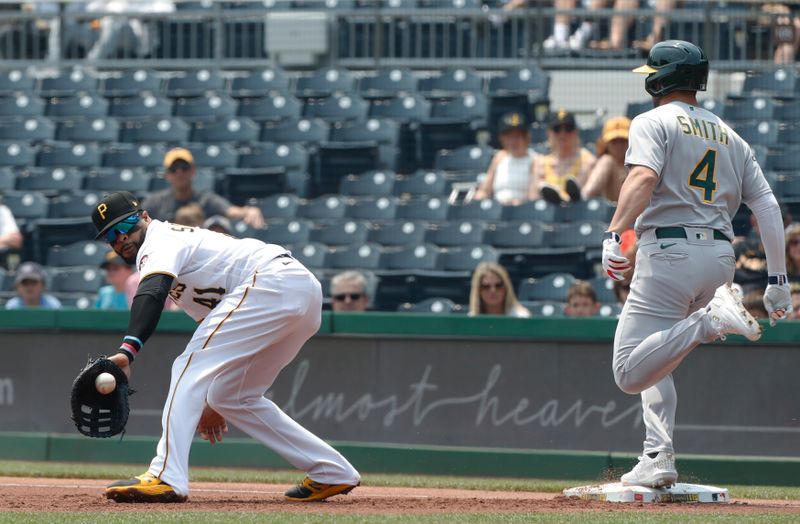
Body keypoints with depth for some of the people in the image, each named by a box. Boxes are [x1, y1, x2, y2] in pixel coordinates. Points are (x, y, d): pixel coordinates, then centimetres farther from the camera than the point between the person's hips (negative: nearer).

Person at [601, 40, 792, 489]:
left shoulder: (653, 122, 2)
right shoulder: (731, 137, 19)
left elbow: (643, 178, -18)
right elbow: (768, 207, 13)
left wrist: (614, 234, -26)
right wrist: (779, 279, 15)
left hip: (670, 247, -7)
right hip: (722, 256, 7)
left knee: (631, 372, -10)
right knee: (654, 358, 23)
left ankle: (712, 319, -27)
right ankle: (659, 458, 8)